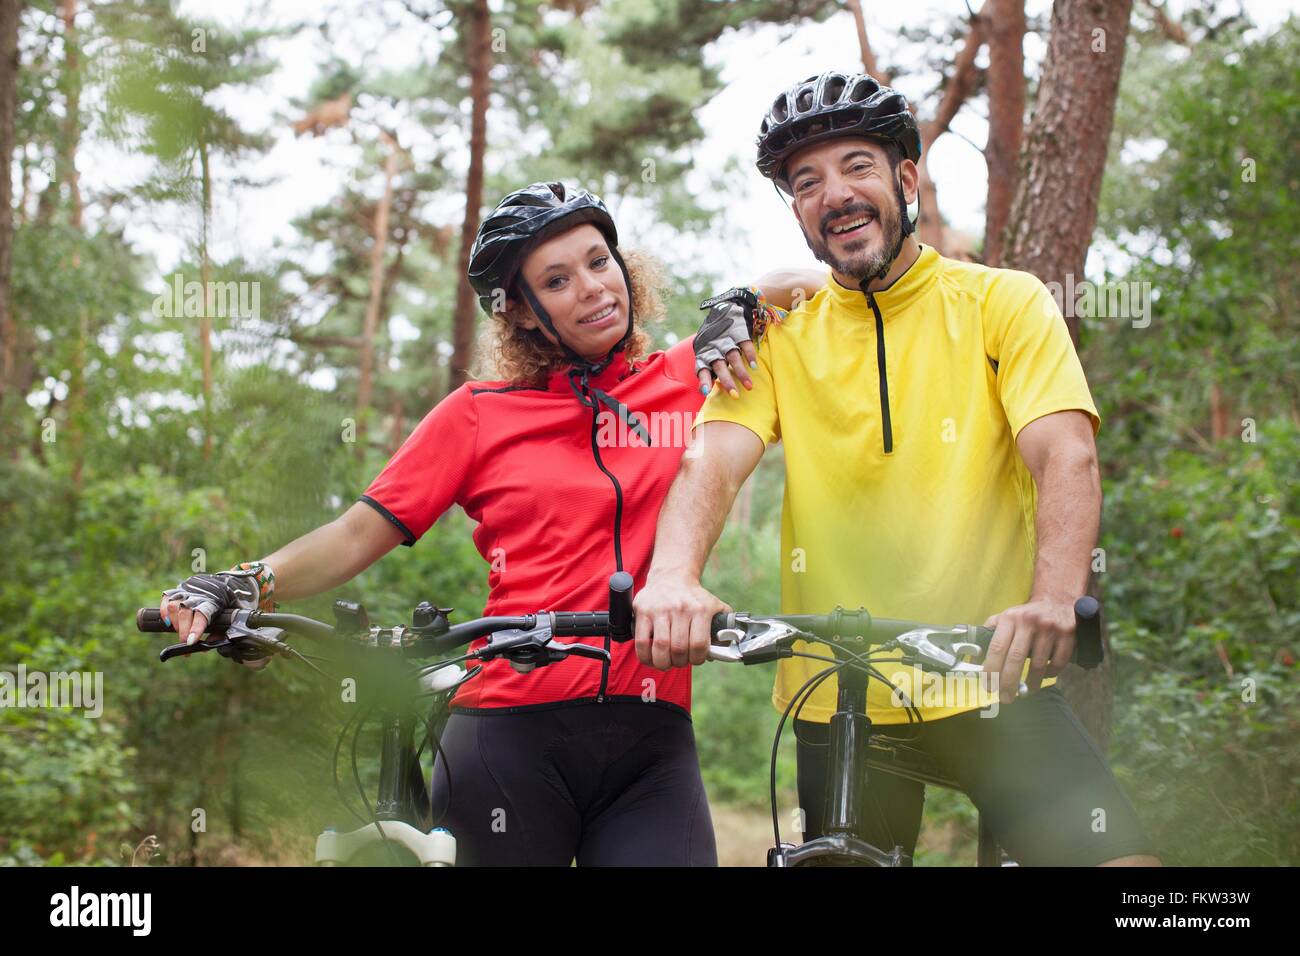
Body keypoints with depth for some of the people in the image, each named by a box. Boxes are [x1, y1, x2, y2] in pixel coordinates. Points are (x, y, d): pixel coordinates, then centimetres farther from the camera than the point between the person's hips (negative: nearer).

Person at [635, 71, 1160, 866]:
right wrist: (674, 578, -31)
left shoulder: (1005, 303, 2)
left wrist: (1054, 599, -31)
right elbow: (715, 463, -9)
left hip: (992, 683, -2)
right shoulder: (778, 337, 7)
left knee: (1119, 857, -16)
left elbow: (1067, 457, -11)